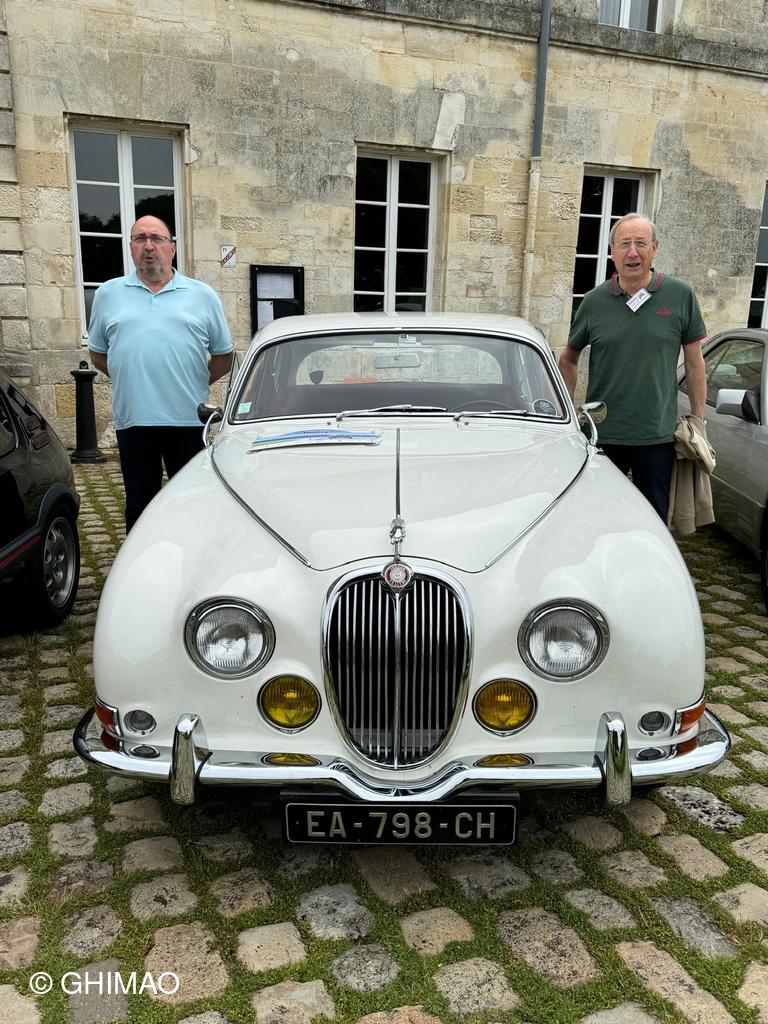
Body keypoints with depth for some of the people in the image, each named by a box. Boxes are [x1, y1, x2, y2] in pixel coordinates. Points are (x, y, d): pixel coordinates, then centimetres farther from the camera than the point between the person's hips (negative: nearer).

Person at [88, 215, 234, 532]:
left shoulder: (203, 295, 8)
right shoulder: (108, 295, 11)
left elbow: (224, 357, 11)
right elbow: (98, 354, 18)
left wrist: (193, 384, 6)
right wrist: (131, 381, 10)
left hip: (189, 419, -1)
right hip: (132, 419, 1)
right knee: (139, 506, 10)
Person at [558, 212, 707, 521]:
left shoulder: (681, 296, -2)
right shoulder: (594, 301, 0)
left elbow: (694, 363, 4)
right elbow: (569, 359, 12)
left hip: (657, 437, 0)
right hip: (601, 434, 1)